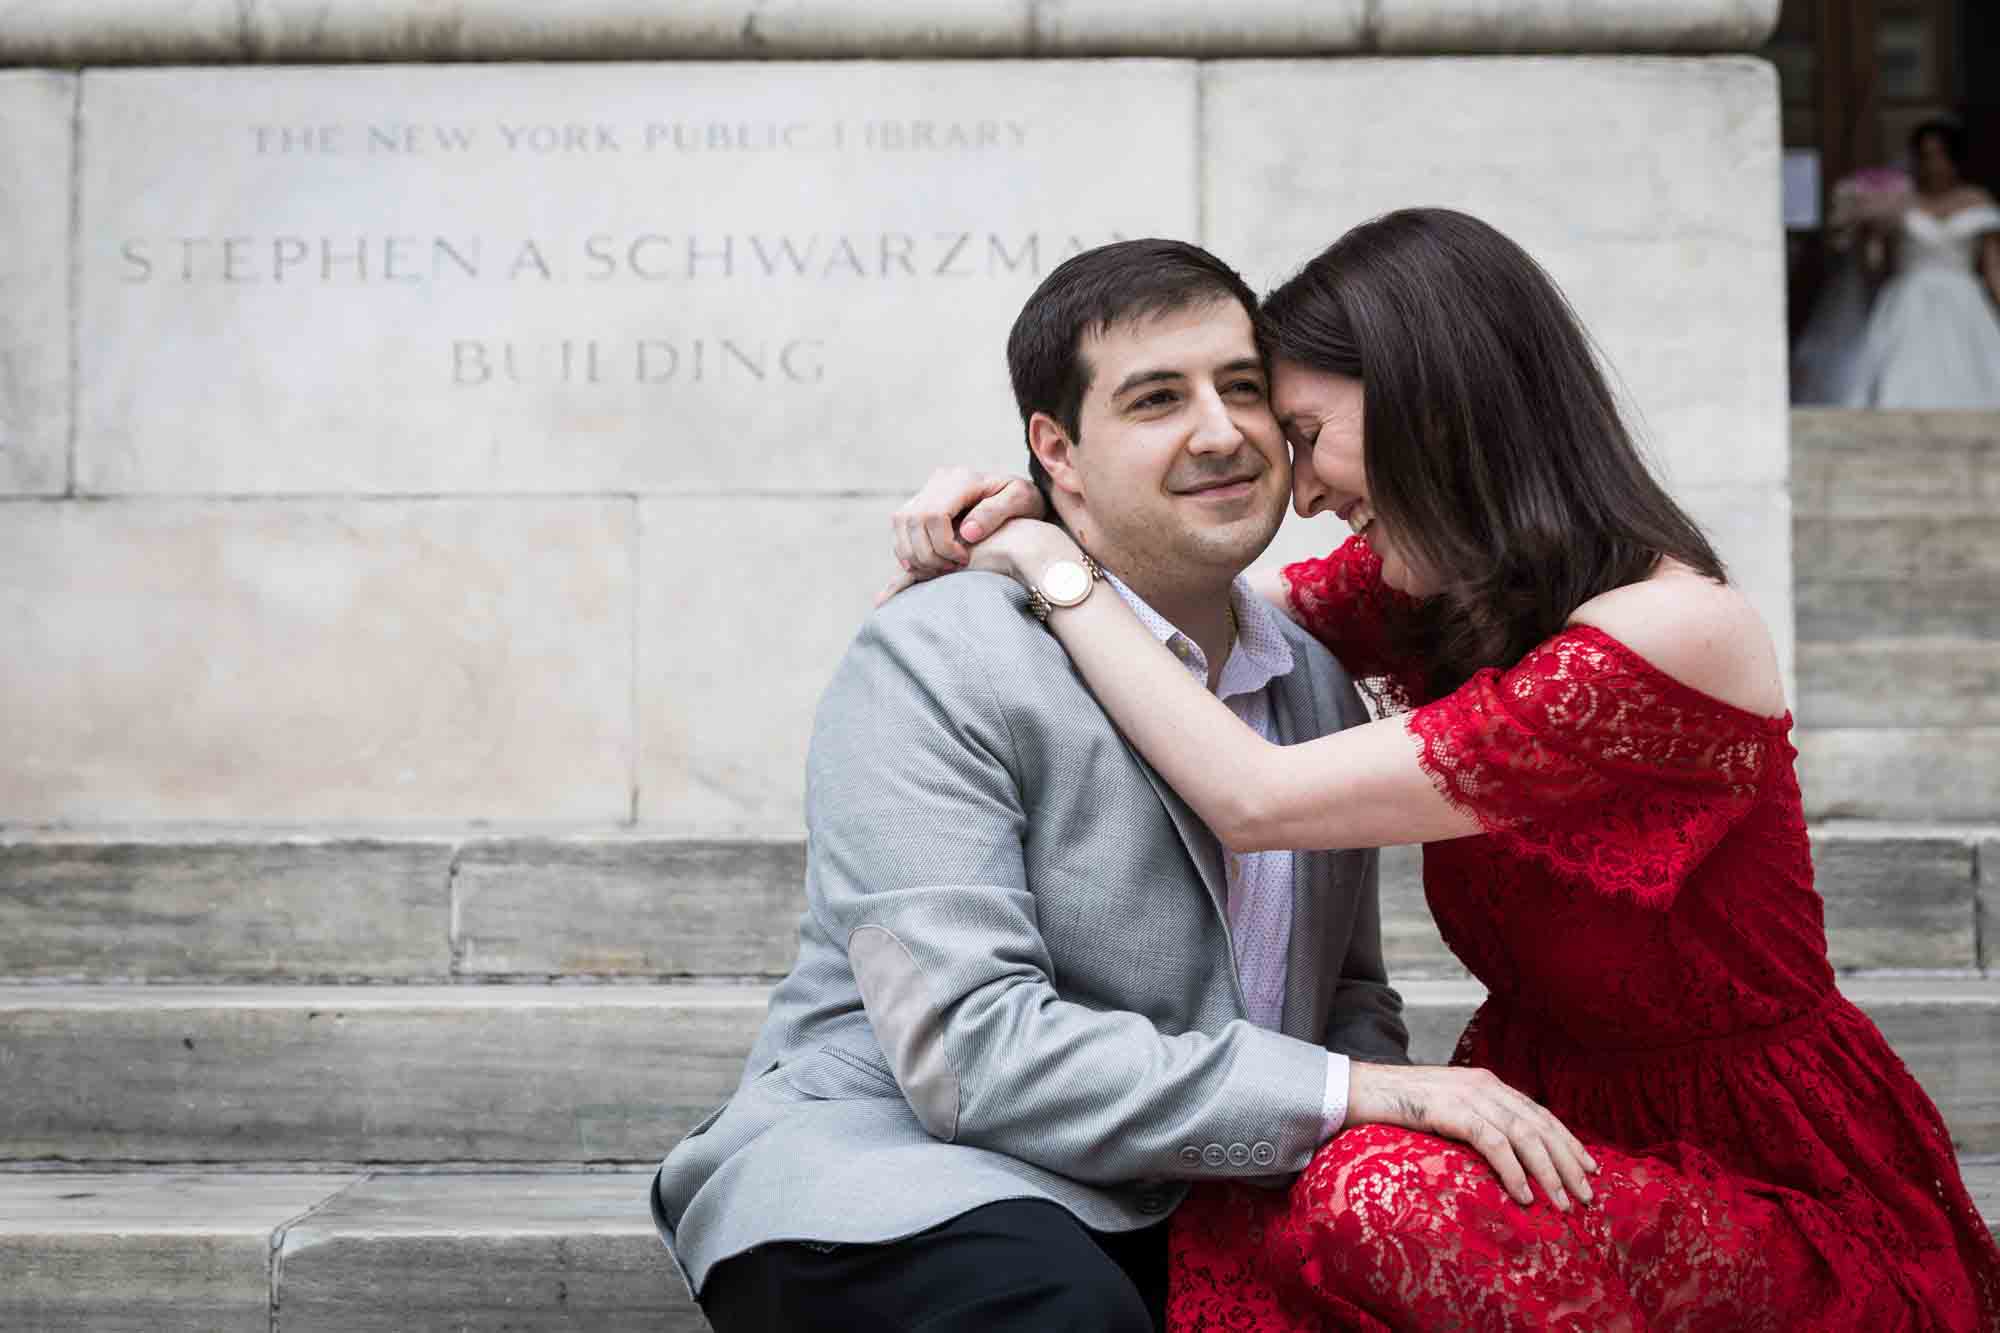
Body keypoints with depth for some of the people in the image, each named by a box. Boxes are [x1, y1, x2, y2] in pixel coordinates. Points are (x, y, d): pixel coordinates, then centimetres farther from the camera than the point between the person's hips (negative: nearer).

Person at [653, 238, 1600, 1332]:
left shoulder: (1319, 685, 11)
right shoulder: (931, 666, -13)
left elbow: (1349, 995, 17)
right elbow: (971, 1052, -22)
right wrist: (1345, 1092, -24)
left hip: (1178, 1219, 6)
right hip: (896, 1181, -5)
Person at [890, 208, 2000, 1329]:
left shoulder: (1663, 632, -23)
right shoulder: (1432, 587, 2)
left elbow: (1254, 800, -22)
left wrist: (1059, 574, -11)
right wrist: (1031, 517, -1)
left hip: (1778, 1196, -6)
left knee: (1377, 1198, -32)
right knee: (1224, 1243, -23)